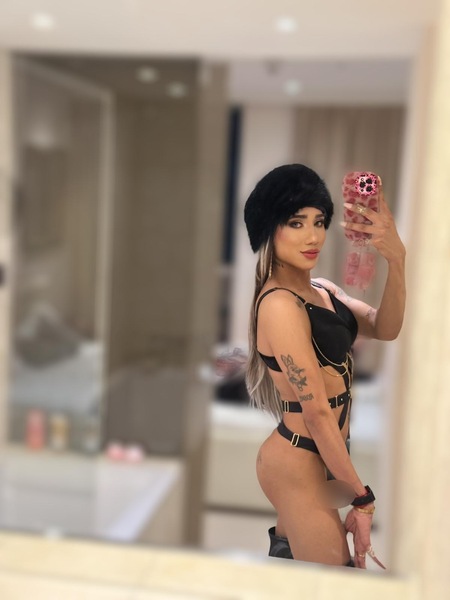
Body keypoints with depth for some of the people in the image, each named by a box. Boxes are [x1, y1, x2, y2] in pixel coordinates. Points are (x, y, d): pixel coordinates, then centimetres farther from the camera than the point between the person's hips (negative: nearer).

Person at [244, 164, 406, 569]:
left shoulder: (324, 290, 7)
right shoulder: (280, 304, -22)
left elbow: (384, 328, -6)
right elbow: (316, 411, -22)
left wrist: (396, 259, -20)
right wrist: (362, 497, -17)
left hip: (314, 456, 9)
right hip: (299, 463, -9)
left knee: (288, 555, 24)